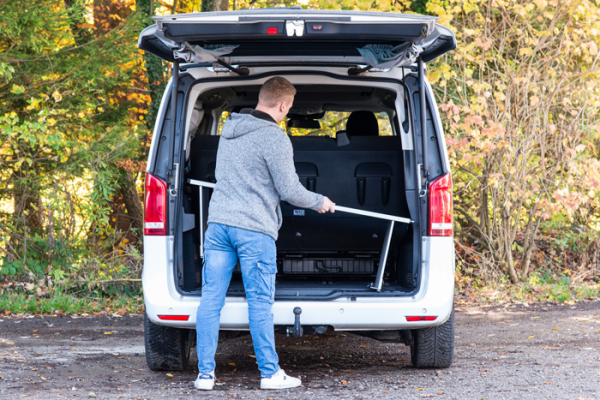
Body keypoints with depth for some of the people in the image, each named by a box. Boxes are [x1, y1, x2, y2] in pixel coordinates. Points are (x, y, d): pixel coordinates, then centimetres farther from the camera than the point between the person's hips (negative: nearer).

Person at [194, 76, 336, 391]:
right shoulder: (274, 138, -11)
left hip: (218, 223, 6)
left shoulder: (229, 129, 13)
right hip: (253, 229, -6)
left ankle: (205, 373, 5)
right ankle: (270, 374, 9)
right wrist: (320, 202, 9)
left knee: (211, 299, 4)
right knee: (260, 303, 1)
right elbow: (289, 191, -9)